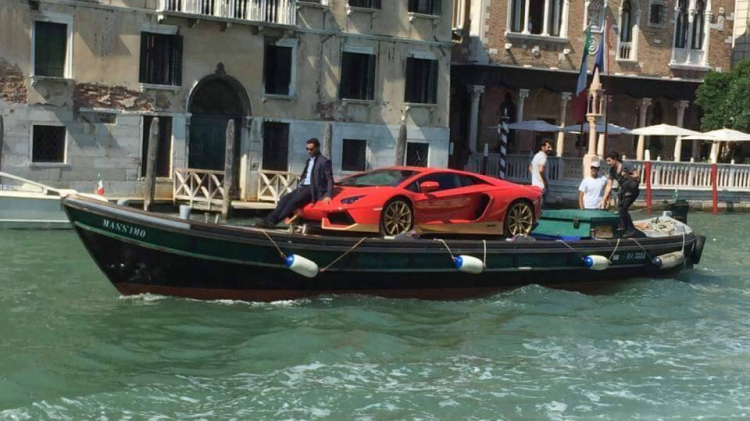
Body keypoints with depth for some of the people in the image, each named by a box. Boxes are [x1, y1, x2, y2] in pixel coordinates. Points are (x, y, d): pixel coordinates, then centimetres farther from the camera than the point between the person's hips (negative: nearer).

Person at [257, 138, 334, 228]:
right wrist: (299, 186, 13)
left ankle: (274, 221, -33)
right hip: (303, 187, 8)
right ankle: (270, 219, -25)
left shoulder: (325, 161, -3)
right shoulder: (309, 161, 22)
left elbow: (330, 180, -7)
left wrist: (328, 196, -17)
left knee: (293, 201, -27)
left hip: (313, 190, -8)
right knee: (284, 199, -14)